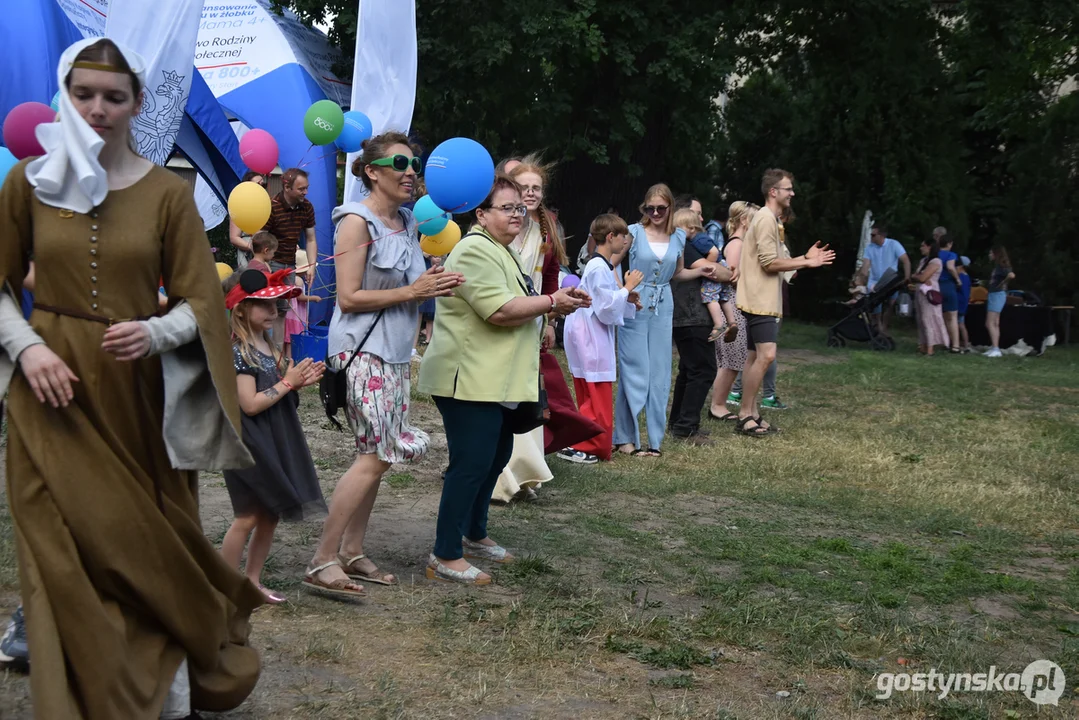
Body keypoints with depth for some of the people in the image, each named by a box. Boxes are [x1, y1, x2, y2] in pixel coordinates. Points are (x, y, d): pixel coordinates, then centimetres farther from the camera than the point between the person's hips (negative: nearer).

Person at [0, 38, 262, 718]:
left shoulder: (167, 192, 1)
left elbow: (199, 301, 1)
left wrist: (154, 333, -18)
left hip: (138, 389, 0)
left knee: (150, 542, 5)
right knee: (70, 549, -1)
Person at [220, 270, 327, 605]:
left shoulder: (266, 345, 10)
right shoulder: (237, 351, -16)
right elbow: (251, 404, -22)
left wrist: (300, 382, -1)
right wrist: (288, 382, -17)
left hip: (274, 443, 8)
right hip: (250, 445, -8)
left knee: (270, 514, 12)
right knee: (248, 517, -2)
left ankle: (253, 580, 23)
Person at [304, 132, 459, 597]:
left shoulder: (407, 223, 14)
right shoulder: (357, 222, -11)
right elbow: (349, 298, -16)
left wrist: (434, 286, 3)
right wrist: (412, 291, -17)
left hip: (396, 353, 9)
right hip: (364, 351, -9)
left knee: (376, 456, 9)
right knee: (375, 458, -11)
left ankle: (353, 552, 18)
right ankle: (322, 563, -6)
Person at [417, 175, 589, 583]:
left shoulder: (502, 251, 19)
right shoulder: (476, 250, -16)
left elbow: (518, 307, 24)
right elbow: (499, 310, -25)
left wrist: (556, 304, 7)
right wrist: (552, 302, -15)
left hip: (494, 380, 11)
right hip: (469, 379, -11)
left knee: (496, 457, 19)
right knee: (471, 464, -10)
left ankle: (473, 535, 34)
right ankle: (445, 558, -3)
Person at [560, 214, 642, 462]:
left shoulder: (601, 265, 14)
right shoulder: (599, 268, -17)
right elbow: (606, 308, -20)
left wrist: (628, 300, 4)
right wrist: (627, 288, -12)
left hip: (595, 337, 10)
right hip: (591, 337, -10)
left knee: (594, 399, 15)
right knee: (598, 400, -5)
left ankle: (588, 444, 21)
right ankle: (583, 447, 0)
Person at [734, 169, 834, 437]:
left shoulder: (771, 220, 19)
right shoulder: (766, 219, -13)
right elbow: (770, 263, -19)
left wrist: (805, 258, 9)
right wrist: (807, 263, -12)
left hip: (764, 301, 11)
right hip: (760, 301, -11)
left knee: (755, 357, 11)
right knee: (766, 355, -14)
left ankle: (750, 415, 15)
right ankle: (745, 415, -10)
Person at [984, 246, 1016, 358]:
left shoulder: (1001, 266, -13)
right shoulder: (997, 266, 14)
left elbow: (1012, 275, -30)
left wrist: (1002, 283, -17)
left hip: (997, 295, -10)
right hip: (993, 295, 10)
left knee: (990, 324, -12)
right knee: (994, 324, 10)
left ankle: (996, 349, -15)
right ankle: (994, 348, 12)